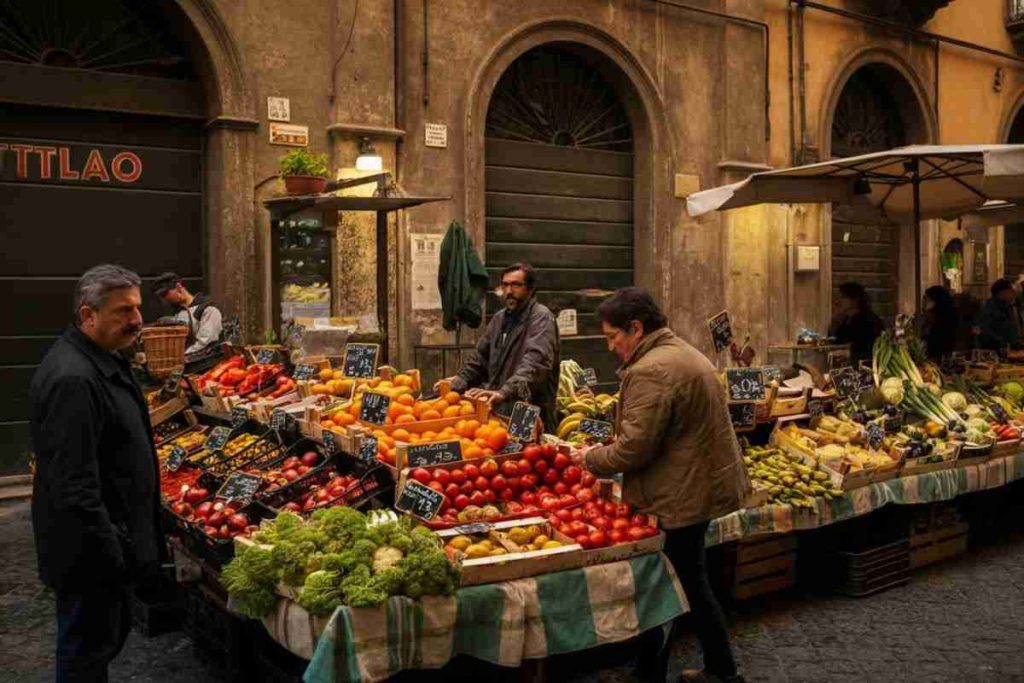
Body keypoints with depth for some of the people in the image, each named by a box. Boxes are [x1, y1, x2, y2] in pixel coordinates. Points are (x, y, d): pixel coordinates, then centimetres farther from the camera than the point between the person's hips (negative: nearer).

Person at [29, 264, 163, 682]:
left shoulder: (104, 361, 9)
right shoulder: (72, 380, -26)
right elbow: (75, 486, -29)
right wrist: (109, 553, -24)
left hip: (112, 542, 10)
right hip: (93, 552, -10)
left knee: (112, 632, 23)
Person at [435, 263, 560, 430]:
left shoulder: (541, 317, -9)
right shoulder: (499, 318, 18)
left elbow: (535, 362, -26)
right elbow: (481, 357, 26)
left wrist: (505, 392, -40)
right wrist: (460, 380, 8)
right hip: (499, 409, 7)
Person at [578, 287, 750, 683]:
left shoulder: (650, 371, -22)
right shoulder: (683, 353, 12)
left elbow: (633, 448, -25)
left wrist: (591, 459, -7)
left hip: (677, 500, -11)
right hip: (701, 487, 11)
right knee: (692, 583, 22)